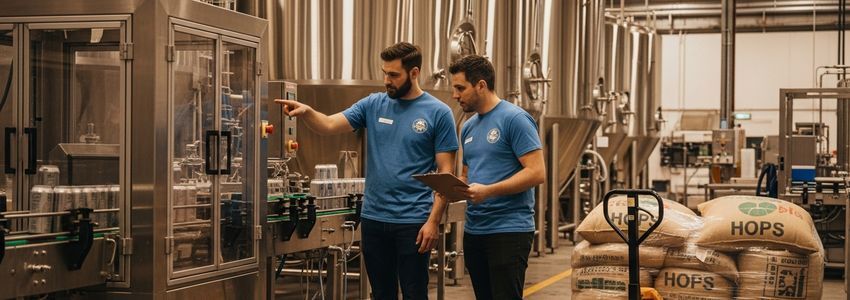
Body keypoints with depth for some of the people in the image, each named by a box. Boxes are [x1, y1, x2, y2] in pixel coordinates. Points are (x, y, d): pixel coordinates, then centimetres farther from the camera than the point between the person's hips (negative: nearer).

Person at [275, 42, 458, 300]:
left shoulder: (438, 113, -5)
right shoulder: (373, 105, 6)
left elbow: (445, 172, -6)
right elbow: (330, 125, -3)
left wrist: (433, 221, -13)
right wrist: (307, 112, -24)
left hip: (413, 221, -4)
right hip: (373, 217, 4)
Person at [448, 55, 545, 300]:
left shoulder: (514, 119, -10)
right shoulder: (468, 127, 15)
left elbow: (536, 172, -16)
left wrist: (488, 190, -24)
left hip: (509, 230, -8)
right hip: (474, 230, 8)